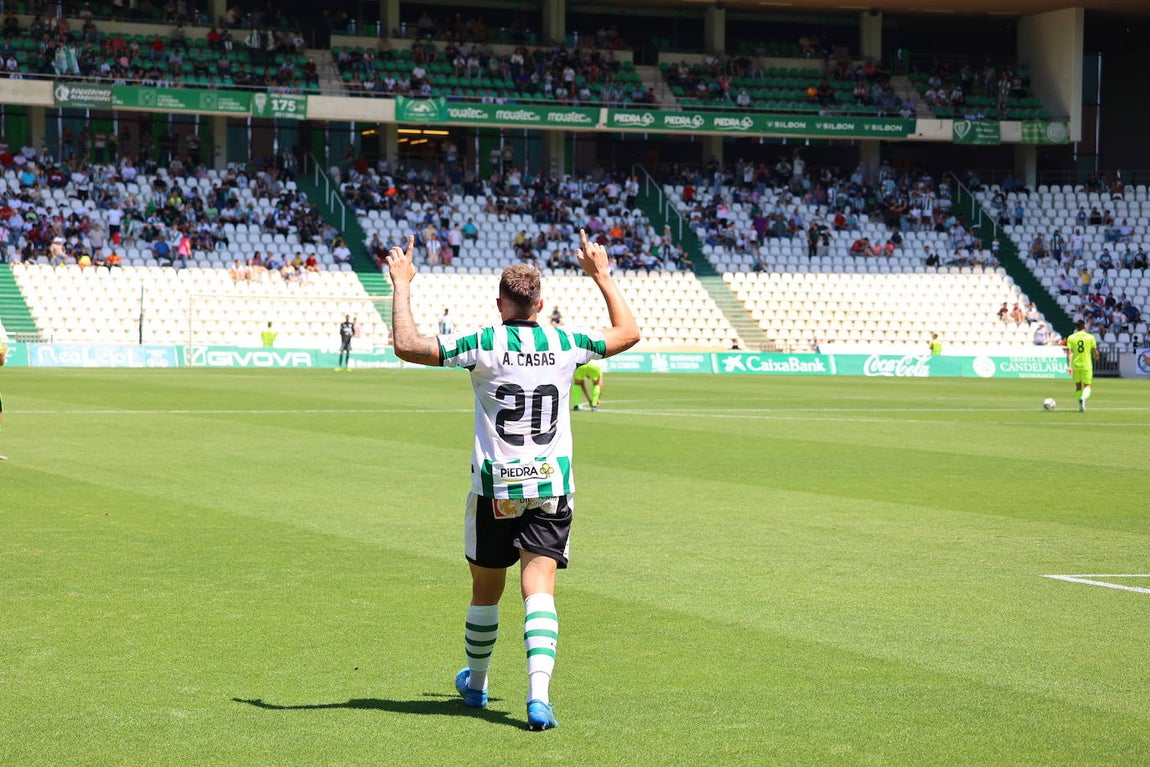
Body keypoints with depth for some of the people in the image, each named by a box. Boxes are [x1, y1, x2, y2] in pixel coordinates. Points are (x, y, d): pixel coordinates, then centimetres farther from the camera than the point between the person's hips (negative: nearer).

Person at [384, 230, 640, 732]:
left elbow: (406, 345, -7)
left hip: (495, 488, -1)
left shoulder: (483, 345, -7)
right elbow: (628, 333, 18)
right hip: (551, 487, 1)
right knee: (539, 590, -6)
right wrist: (602, 275, 26)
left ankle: (474, 683, 35)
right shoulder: (565, 344, 1)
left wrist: (401, 284, 4)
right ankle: (538, 694, -24)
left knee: (486, 590, 16)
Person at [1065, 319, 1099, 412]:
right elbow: (1095, 352, 0)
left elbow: (1069, 353, -7)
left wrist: (1069, 366, -9)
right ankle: (1083, 398, -29)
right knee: (1087, 386, 2)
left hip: (1075, 365, 2)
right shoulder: (1090, 337, -3)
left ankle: (1081, 405, 14)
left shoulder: (1071, 338, 0)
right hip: (1087, 365, -2)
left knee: (1078, 386, 18)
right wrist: (1096, 359, 22)